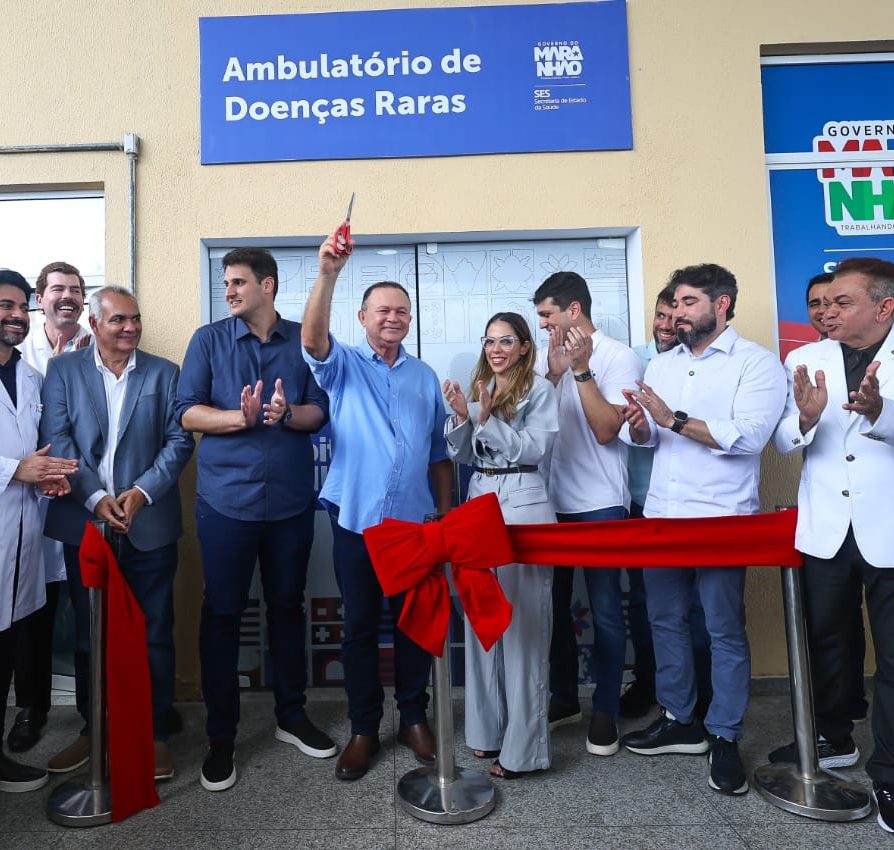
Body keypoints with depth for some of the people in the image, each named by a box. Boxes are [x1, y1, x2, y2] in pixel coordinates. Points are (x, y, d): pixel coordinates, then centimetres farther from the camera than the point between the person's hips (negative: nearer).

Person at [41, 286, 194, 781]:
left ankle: (155, 732, 21)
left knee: (154, 634, 7)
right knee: (89, 634, 13)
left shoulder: (164, 373, 5)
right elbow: (56, 440, -3)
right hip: (84, 524, 1)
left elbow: (178, 440, -1)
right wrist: (95, 497, -14)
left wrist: (141, 492, -14)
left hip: (149, 525, -1)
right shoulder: (62, 370, 6)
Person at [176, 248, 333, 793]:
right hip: (226, 499, -1)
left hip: (292, 499, 1)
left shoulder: (304, 341, 4)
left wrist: (287, 412, -21)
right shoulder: (209, 340, 3)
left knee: (288, 605, 12)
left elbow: (320, 412, -1)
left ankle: (292, 715, 29)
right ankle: (222, 736, 20)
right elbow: (188, 411, -4)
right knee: (222, 613, 5)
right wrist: (240, 417, -21)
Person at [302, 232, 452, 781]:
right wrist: (328, 273, -35)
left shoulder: (425, 376, 10)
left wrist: (446, 512, 7)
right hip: (356, 520, -2)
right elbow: (313, 339, -21)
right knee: (360, 625, 8)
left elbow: (439, 453, 11)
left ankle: (414, 718, 29)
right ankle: (364, 729, 24)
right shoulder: (343, 365, 2)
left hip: (415, 521, 2)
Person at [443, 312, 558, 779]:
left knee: (521, 625, -2)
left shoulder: (540, 390, -1)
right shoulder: (479, 389, 16)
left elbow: (533, 449, -10)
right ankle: (487, 728, 24)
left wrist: (488, 418, -18)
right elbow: (461, 454, 11)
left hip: (522, 505, -6)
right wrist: (461, 416, -7)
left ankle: (521, 746, 9)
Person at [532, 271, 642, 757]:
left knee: (604, 611, 4)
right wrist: (555, 373, -12)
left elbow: (607, 431, -16)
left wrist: (581, 369, -19)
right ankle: (564, 698, 30)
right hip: (550, 501, 5)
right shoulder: (545, 358, 9)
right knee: (553, 605, 14)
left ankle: (605, 711, 20)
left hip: (600, 506, -5)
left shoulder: (619, 357, -6)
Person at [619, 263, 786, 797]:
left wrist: (673, 419, -20)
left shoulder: (756, 363, -5)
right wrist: (639, 426, -9)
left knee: (725, 630, 4)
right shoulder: (662, 364, 13)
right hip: (662, 514, 6)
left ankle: (725, 738, 20)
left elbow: (749, 435, -19)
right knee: (665, 621, 13)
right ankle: (679, 721, 29)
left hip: (721, 518, -6)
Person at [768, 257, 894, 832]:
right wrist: (805, 417, -23)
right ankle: (835, 740, 38)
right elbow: (784, 442, -3)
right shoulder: (806, 360, 1)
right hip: (826, 528, 3)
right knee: (827, 638, 17)